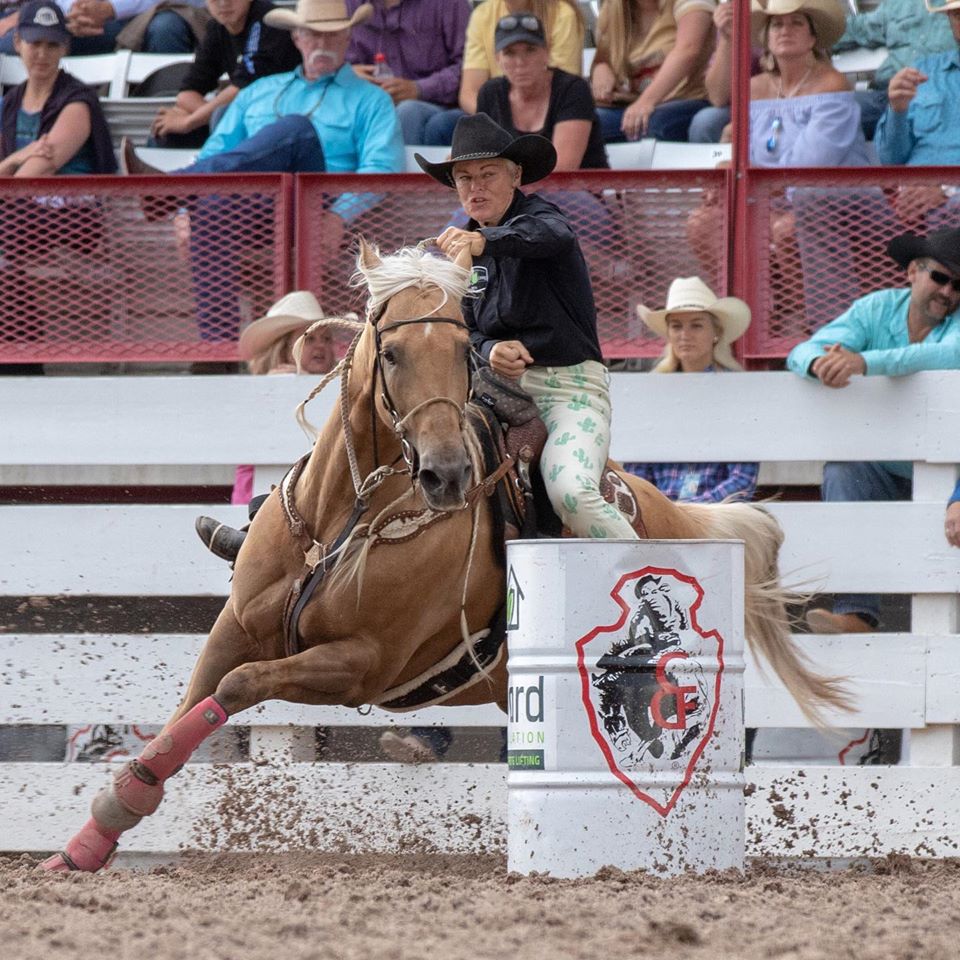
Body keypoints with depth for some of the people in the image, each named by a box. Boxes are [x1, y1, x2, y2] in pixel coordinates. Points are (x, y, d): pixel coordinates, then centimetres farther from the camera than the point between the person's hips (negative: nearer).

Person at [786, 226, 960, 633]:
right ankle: (856, 613, -39)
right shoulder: (878, 309, 1)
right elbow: (802, 353, -10)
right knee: (842, 469, -29)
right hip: (882, 473, 2)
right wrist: (819, 364, -38)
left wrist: (864, 362, -46)